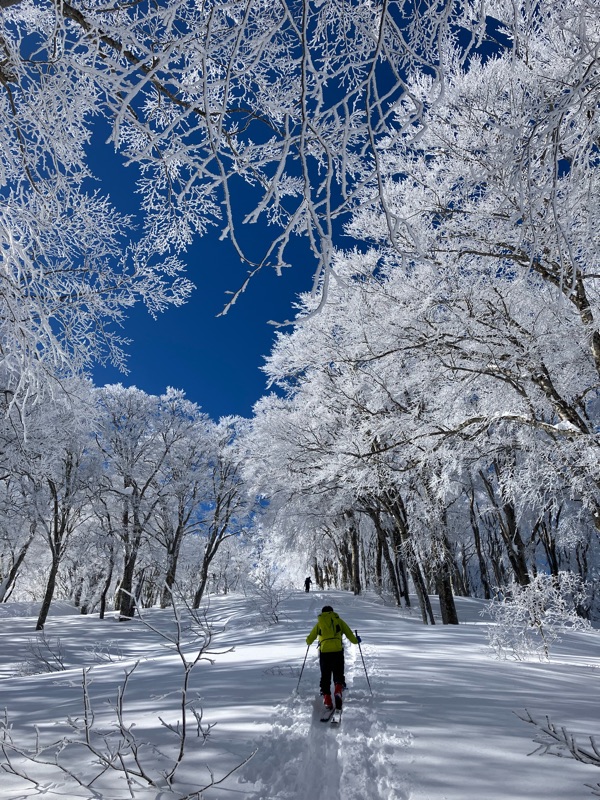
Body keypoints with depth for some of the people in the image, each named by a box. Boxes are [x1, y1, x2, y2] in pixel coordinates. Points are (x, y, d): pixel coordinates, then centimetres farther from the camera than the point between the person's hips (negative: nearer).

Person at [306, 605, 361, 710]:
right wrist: (355, 640, 32)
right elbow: (349, 633, 13)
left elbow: (309, 640, 21)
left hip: (324, 651, 1)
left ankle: (326, 698, 4)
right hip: (337, 650, -1)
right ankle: (338, 690, -19)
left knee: (325, 675, 13)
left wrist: (309, 642, 44)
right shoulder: (338, 620, 15)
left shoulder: (319, 623, 17)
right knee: (338, 673, 7)